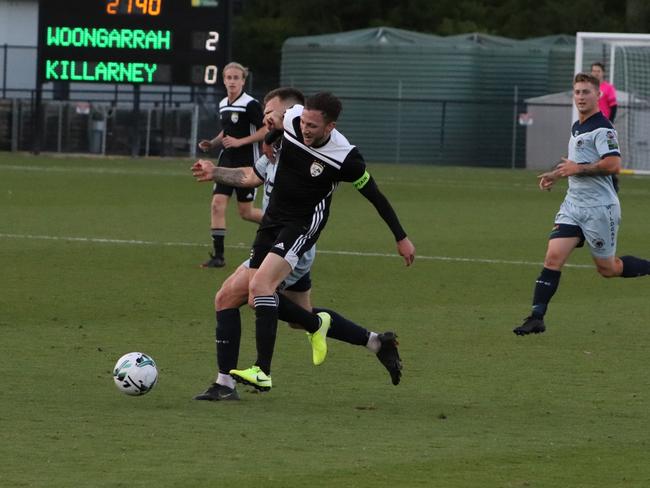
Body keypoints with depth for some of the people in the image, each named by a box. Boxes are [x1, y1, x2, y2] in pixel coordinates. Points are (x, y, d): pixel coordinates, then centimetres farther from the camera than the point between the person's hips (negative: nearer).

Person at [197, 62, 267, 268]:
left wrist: (239, 142, -20)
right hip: (227, 161, 6)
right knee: (217, 204, -7)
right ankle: (218, 255, -5)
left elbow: (266, 130, -15)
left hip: (247, 163, -6)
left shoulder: (250, 104, -13)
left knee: (245, 212, 2)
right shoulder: (223, 105, 9)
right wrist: (212, 143, 7)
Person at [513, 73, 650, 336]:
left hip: (599, 208, -8)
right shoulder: (577, 127, 16)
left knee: (608, 269, 4)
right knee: (553, 257, -8)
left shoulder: (602, 128, -14)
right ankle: (536, 317, -12)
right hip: (573, 204, 8)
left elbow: (613, 164, -25)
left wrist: (577, 168, -19)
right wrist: (556, 174, 18)